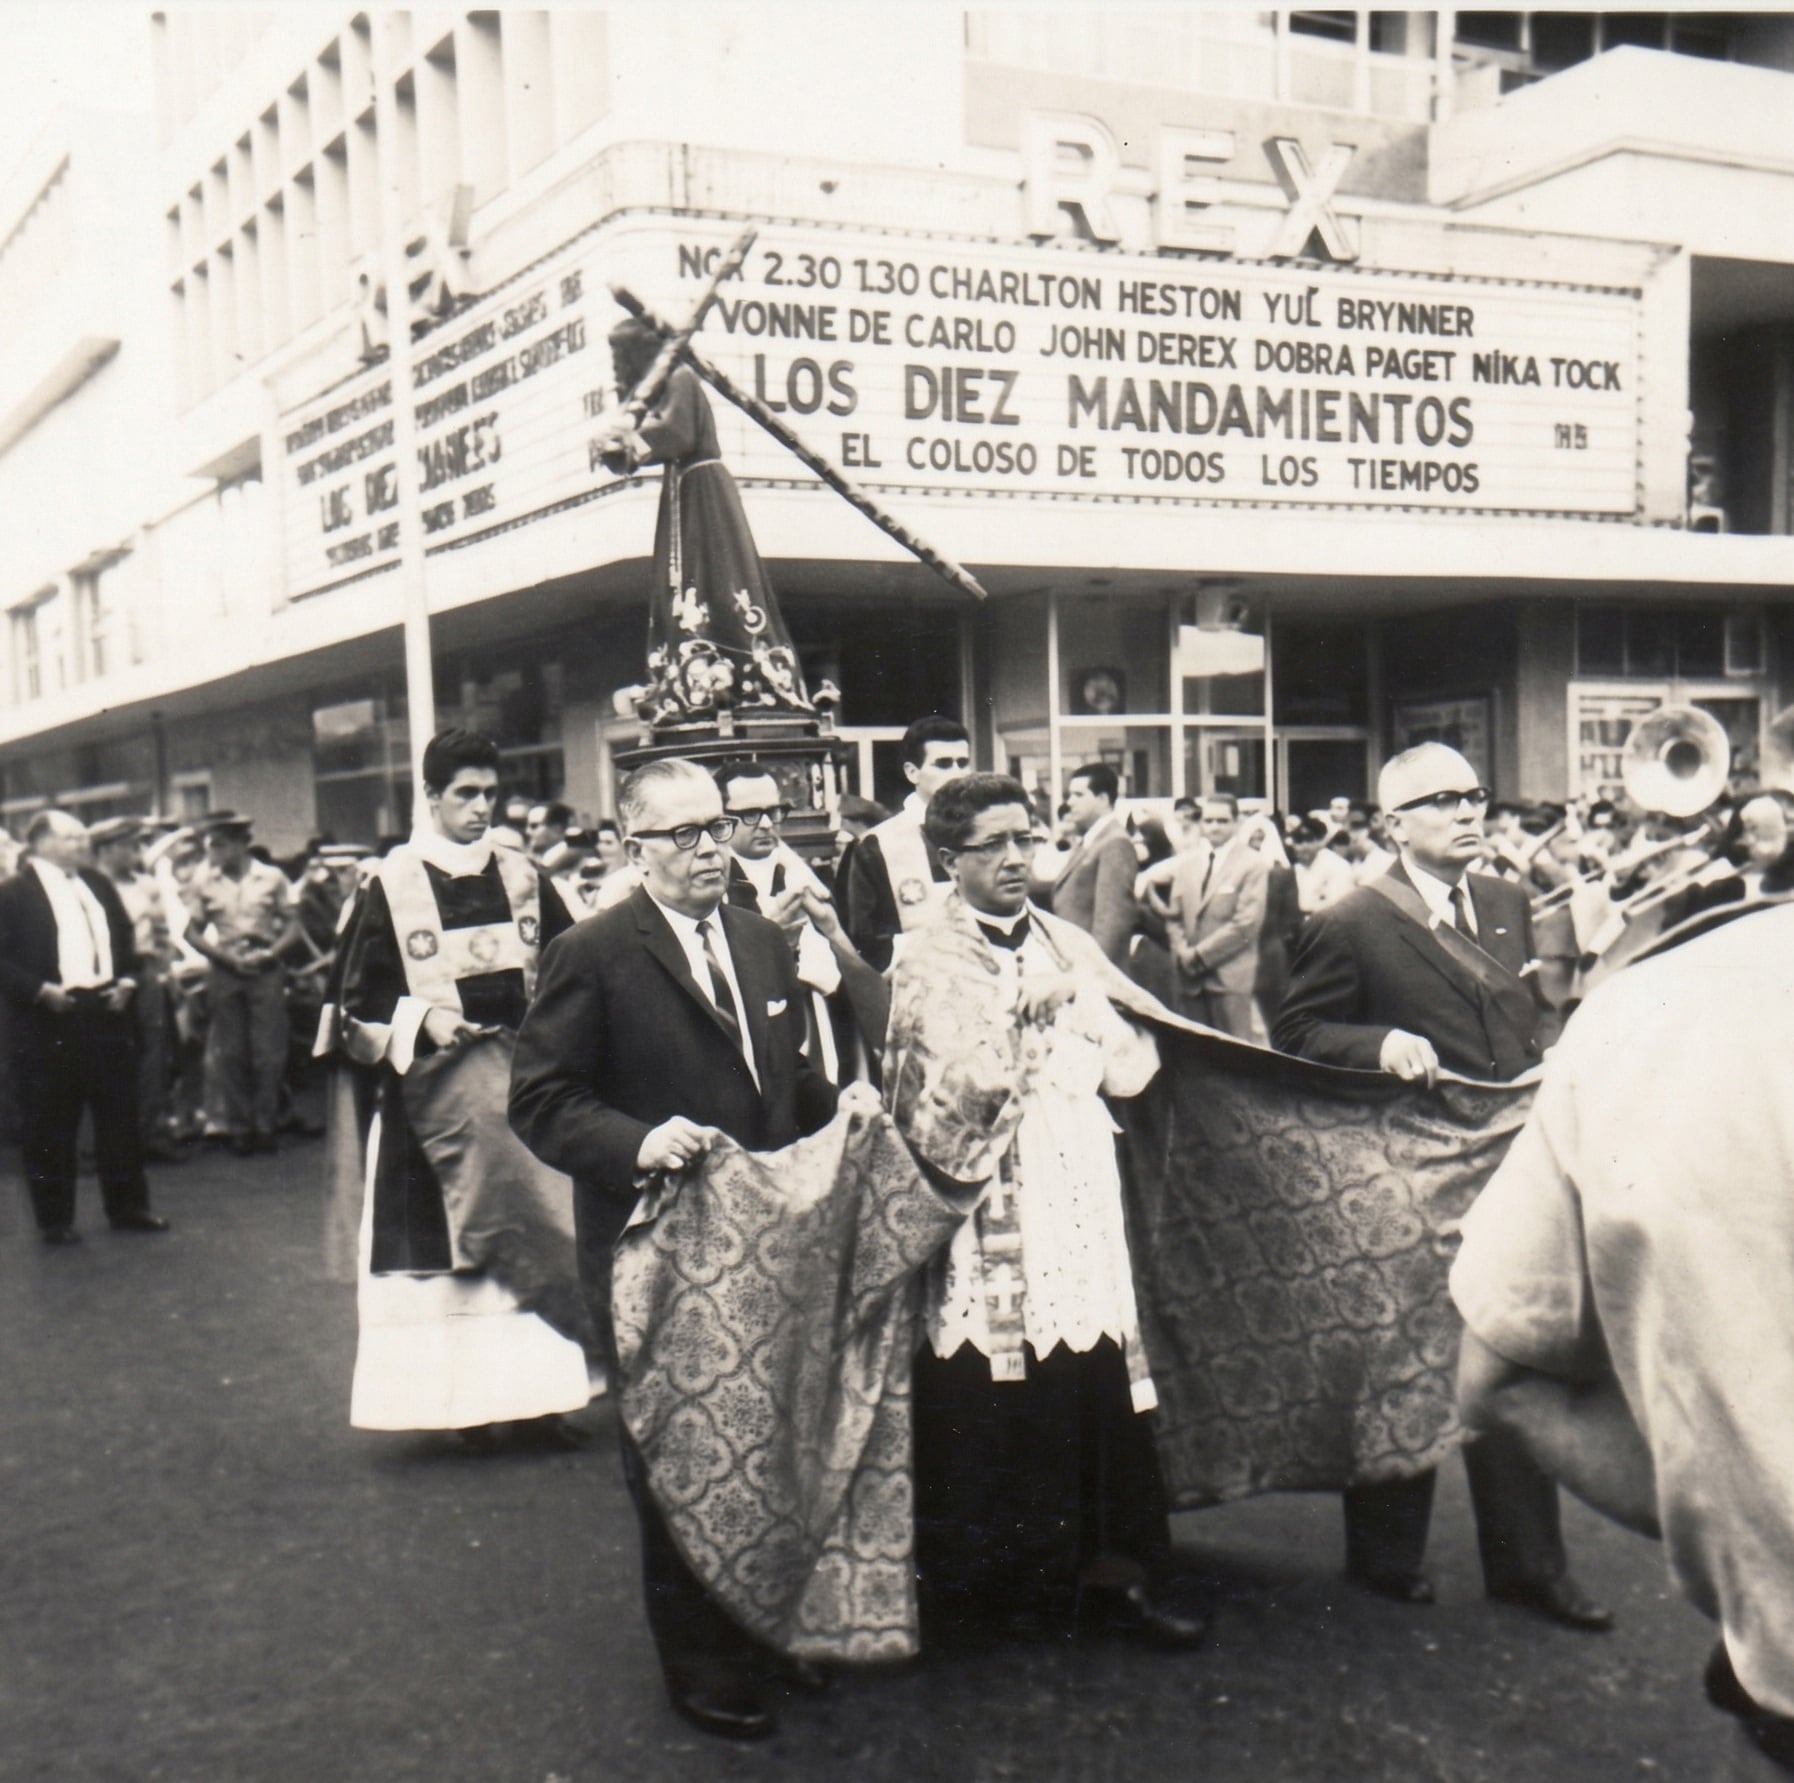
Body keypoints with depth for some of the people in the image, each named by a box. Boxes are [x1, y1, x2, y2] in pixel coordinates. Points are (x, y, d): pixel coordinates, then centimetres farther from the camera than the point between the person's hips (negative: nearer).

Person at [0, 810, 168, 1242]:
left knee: (120, 1115, 11)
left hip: (106, 1012, 6)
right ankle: (54, 1219, 13)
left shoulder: (97, 883, 14)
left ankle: (127, 1206, 22)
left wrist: (126, 980, 6)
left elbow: (125, 936, 21)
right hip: (48, 1020, -6)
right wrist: (40, 990, -19)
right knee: (48, 1125, 2)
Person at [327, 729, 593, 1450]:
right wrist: (422, 1020, -16)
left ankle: (537, 1387, 7)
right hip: (435, 1077, -3)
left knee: (530, 1223, -1)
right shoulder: (389, 886, -1)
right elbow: (357, 1004, 0)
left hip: (521, 1064, 3)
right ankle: (469, 1393, 8)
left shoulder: (524, 878, 8)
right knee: (451, 1250, -2)